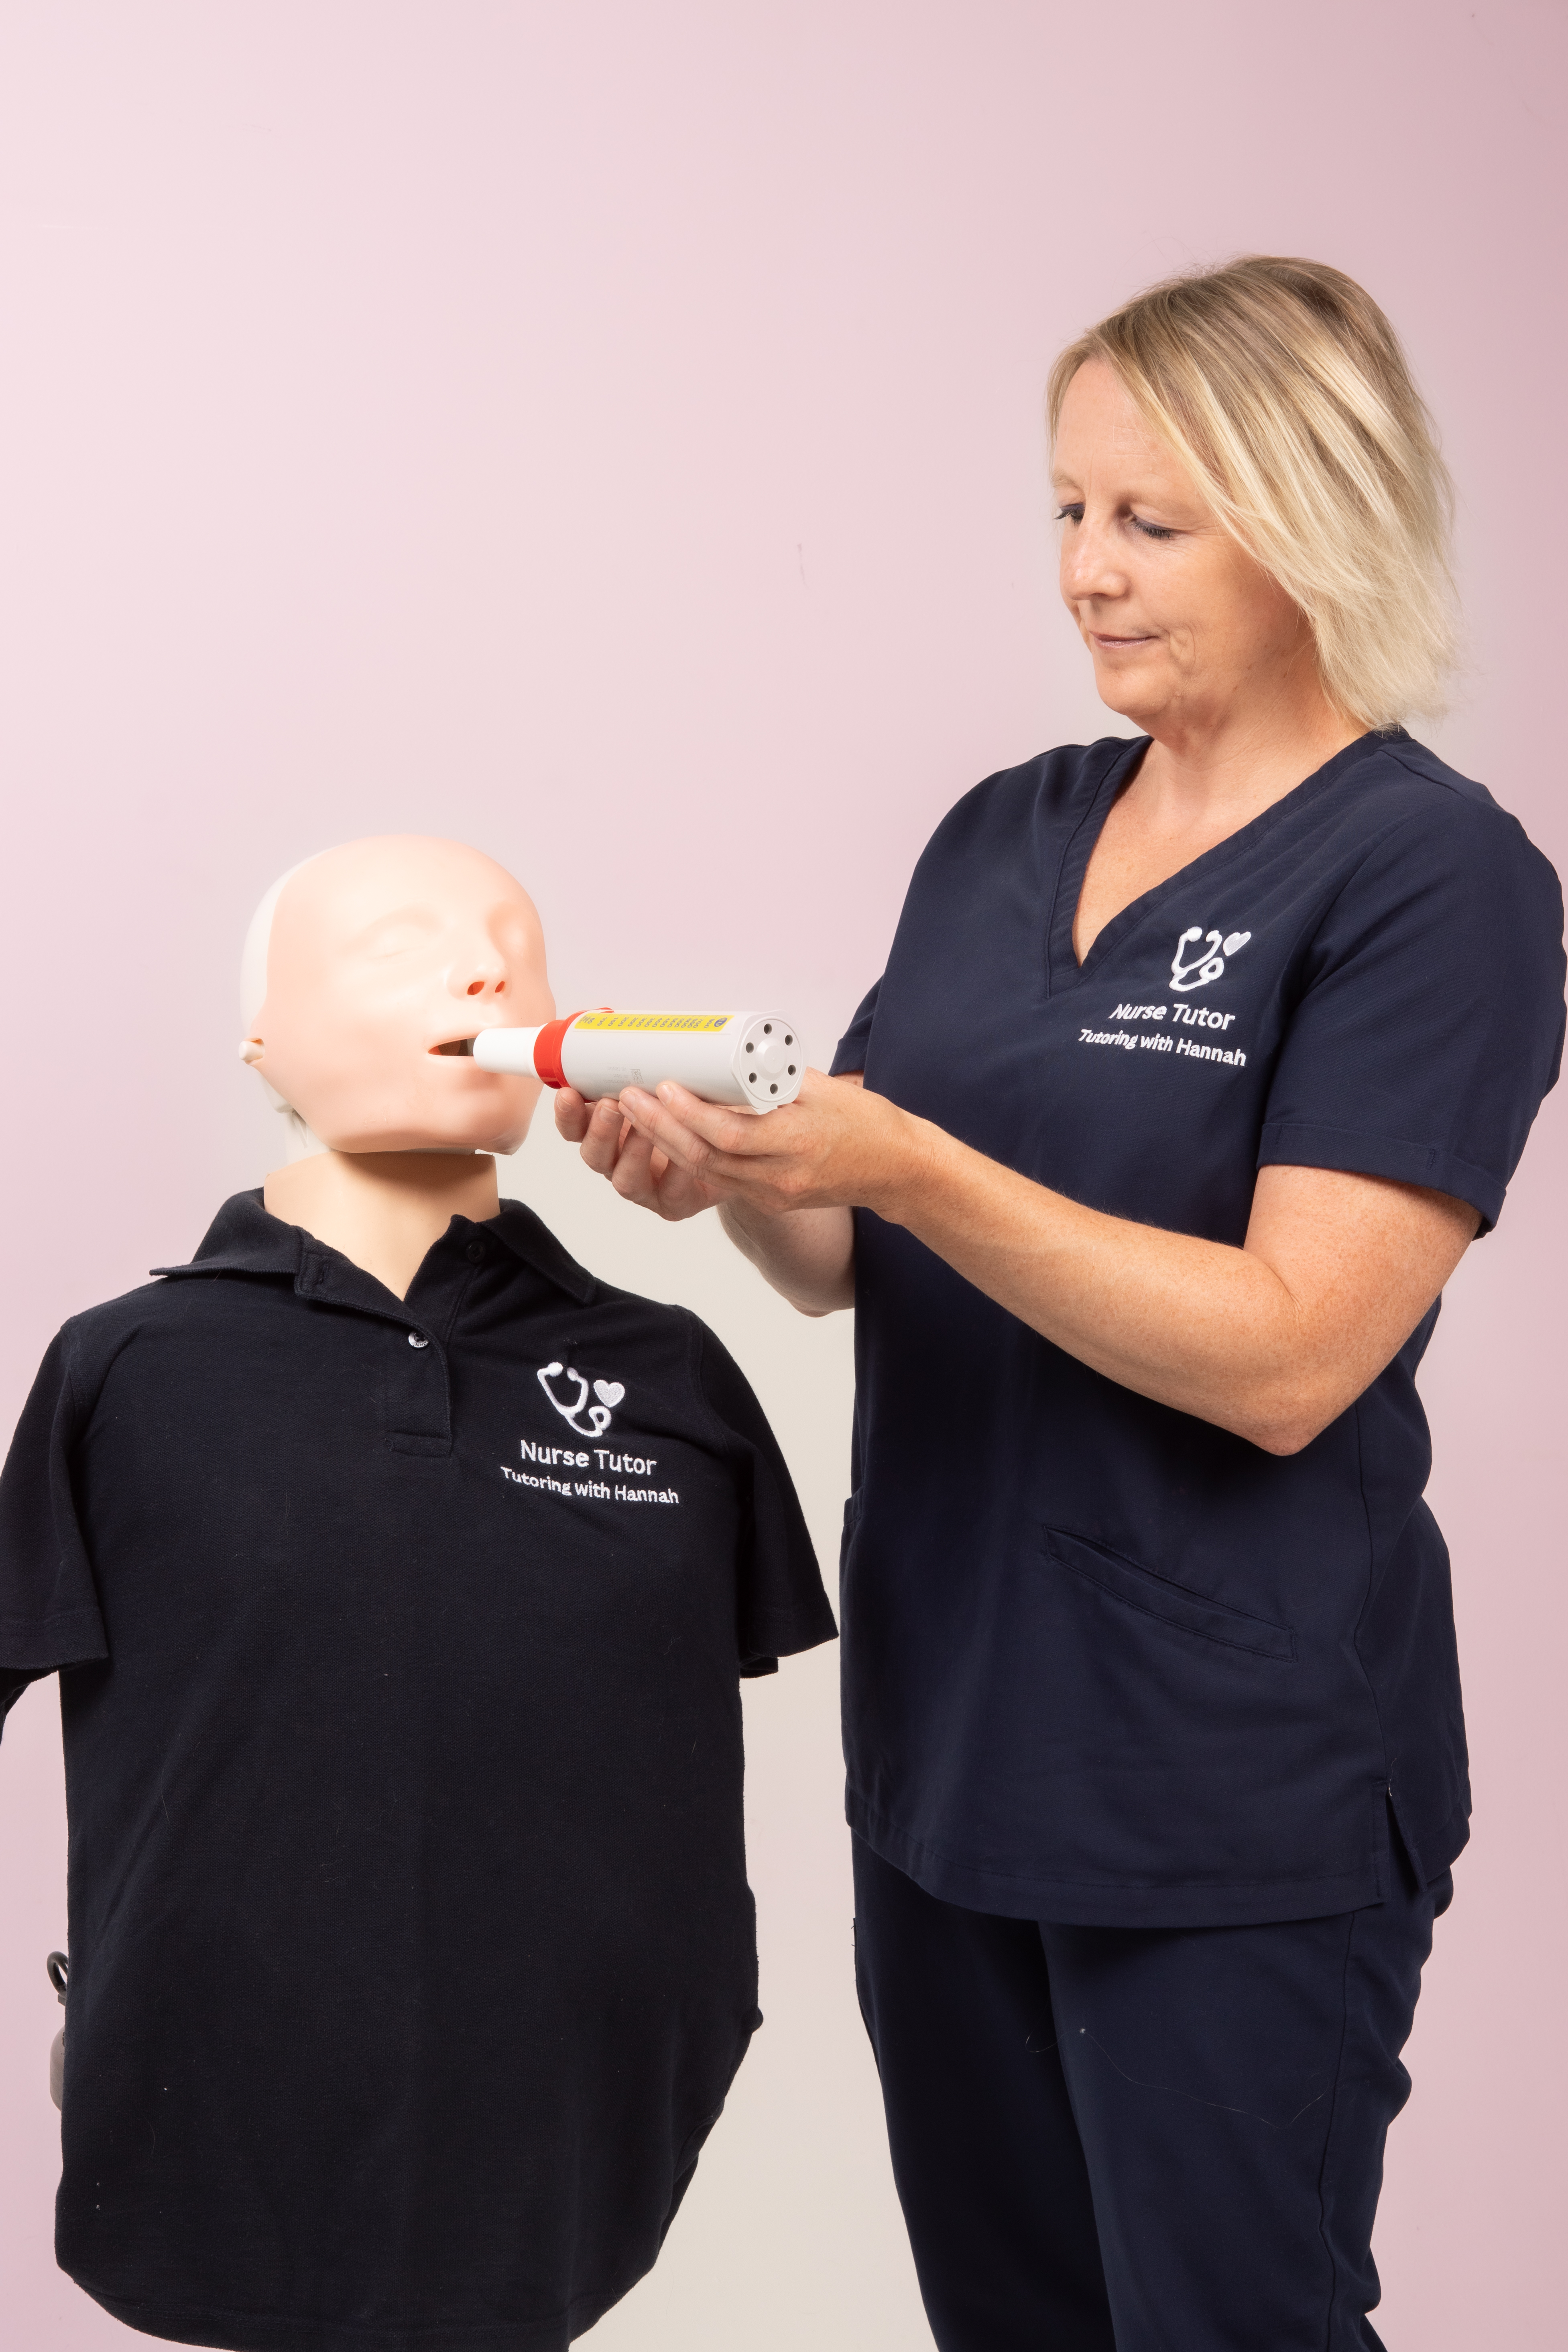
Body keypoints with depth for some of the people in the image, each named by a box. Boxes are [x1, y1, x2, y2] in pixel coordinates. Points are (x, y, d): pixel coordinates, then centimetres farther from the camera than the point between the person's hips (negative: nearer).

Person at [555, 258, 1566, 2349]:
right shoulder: (1003, 834, 8)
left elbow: (1285, 1356, -21)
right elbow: (856, 1264, 10)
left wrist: (900, 1164, -27)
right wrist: (733, 1175, -11)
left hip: (1232, 1801, -6)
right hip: (942, 1734, 7)